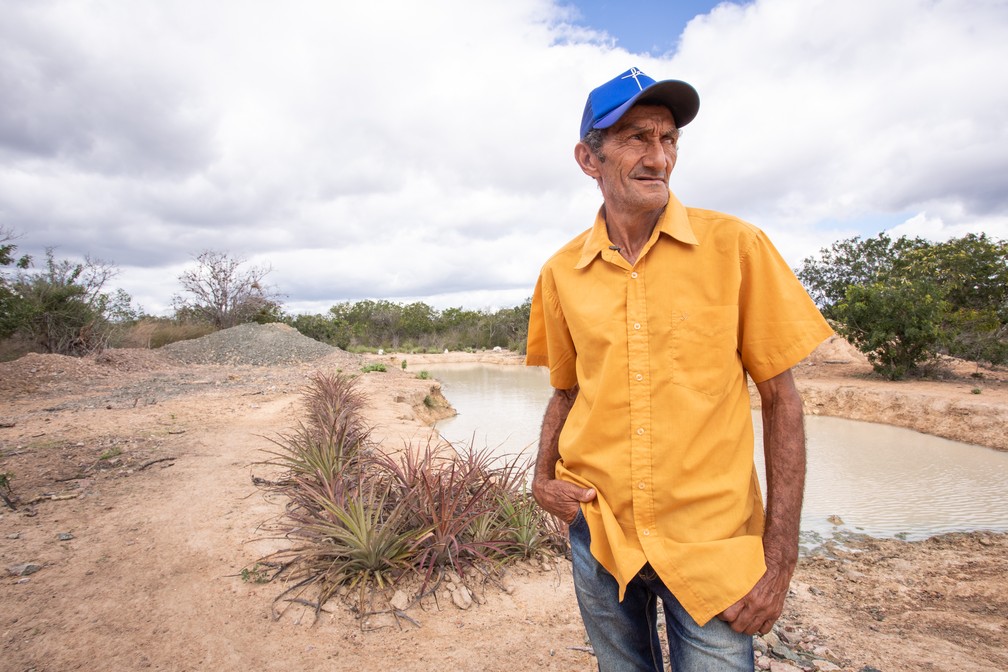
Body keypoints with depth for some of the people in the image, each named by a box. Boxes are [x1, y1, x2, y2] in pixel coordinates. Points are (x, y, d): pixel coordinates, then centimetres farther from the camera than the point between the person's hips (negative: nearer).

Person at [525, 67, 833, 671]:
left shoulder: (736, 247, -9)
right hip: (597, 532, 3)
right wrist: (544, 476, -3)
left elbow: (781, 398, -6)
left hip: (715, 542, -2)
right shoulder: (561, 273, -1)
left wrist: (781, 556, -8)